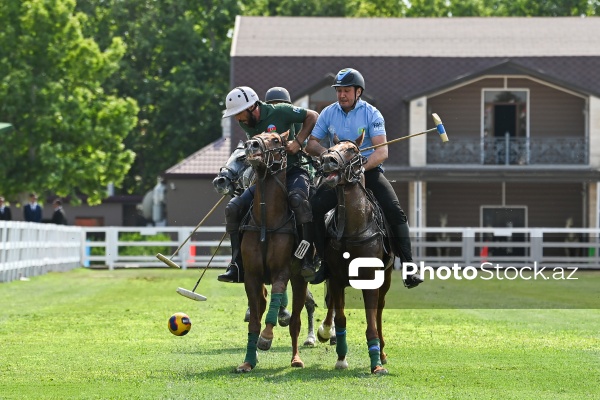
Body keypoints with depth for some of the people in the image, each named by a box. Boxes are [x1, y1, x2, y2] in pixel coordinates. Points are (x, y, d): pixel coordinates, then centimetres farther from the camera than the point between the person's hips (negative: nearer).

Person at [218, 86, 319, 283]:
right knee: (233, 207, -10)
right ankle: (237, 266, -6)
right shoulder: (245, 124, 4)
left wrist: (297, 142, -14)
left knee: (297, 198, -38)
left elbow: (312, 116, -4)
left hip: (292, 172, -6)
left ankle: (308, 261, -37)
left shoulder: (280, 112, -13)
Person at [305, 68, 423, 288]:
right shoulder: (328, 113, 5)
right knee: (315, 207, -22)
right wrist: (324, 152, -16)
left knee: (394, 210, -23)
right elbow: (311, 143, 7)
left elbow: (382, 151, -13)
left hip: (369, 170, -2)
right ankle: (325, 262, -8)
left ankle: (408, 267, -19)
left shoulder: (371, 114, -5)